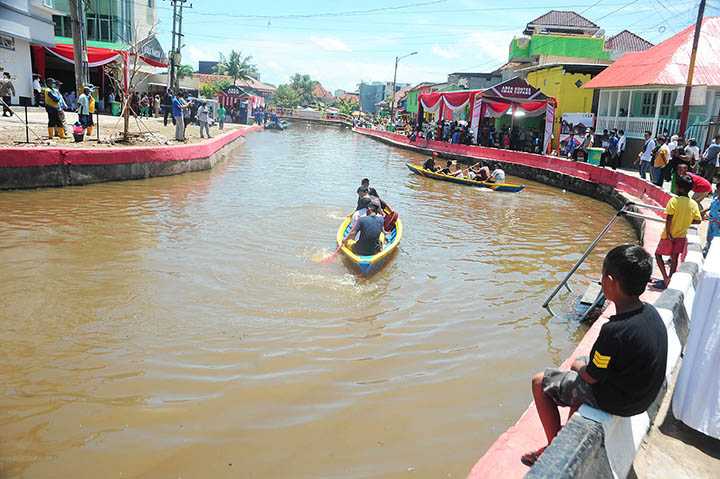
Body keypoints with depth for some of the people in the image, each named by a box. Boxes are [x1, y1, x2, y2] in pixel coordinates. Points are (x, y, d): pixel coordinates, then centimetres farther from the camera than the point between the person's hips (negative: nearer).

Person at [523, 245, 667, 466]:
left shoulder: (614, 331, -34)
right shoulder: (650, 311, -9)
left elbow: (592, 377, -20)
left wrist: (583, 368, 2)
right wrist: (582, 365, 8)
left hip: (618, 401, -8)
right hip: (642, 393, 8)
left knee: (540, 382, 3)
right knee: (577, 364, 30)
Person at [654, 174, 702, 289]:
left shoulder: (674, 200, -16)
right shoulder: (694, 204, -4)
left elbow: (669, 218, -22)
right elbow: (698, 221, -1)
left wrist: (668, 233, -18)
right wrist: (686, 221, 12)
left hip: (670, 235, -4)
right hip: (682, 236, 5)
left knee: (658, 254, 10)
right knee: (674, 259, 15)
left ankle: (666, 279, 0)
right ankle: (669, 280, 22)